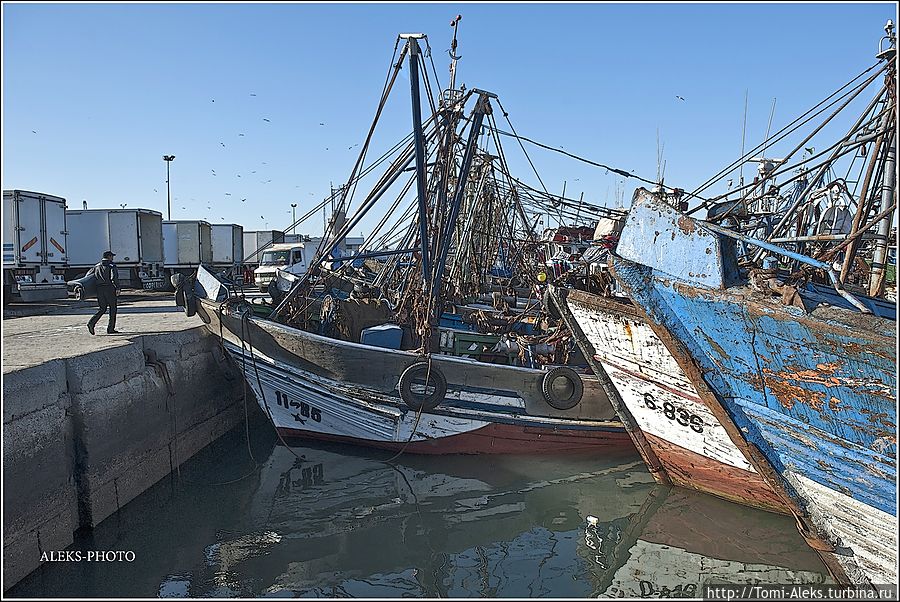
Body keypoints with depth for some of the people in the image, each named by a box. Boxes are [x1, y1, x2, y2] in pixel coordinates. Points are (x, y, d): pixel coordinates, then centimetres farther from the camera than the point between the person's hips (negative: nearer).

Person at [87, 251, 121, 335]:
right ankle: (110, 329, 4)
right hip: (109, 288, -6)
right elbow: (114, 277, -17)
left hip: (99, 289, 6)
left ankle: (91, 323, -10)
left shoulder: (97, 266, 17)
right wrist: (117, 288, -18)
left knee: (102, 309, 12)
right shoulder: (112, 265, -3)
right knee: (112, 308, 4)